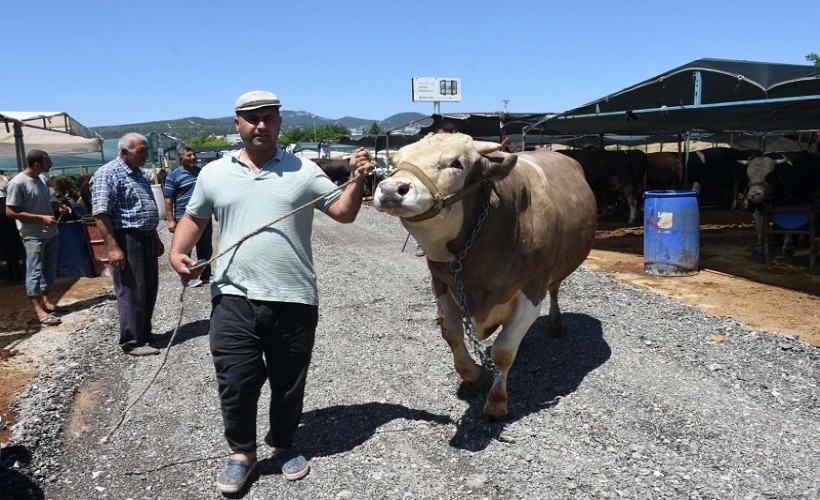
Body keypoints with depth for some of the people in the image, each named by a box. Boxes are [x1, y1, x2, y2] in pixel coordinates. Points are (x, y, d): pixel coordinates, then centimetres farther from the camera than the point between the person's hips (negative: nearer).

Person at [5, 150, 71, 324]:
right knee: (35, 272, -3)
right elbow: (10, 212, -17)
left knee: (50, 269, 15)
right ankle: (38, 310, 0)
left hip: (51, 233, 8)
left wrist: (58, 207, 4)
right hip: (33, 237, -8)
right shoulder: (17, 183, -17)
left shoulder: (40, 178, 7)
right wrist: (42, 218, -20)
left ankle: (45, 299, 29)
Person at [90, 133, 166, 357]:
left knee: (149, 289, 15)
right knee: (131, 292, -4)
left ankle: (144, 332, 27)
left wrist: (156, 238, 24)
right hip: (126, 240, -9)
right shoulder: (108, 174, -13)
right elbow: (101, 214, -19)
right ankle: (131, 341, 5)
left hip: (146, 239, 9)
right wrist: (113, 248, -24)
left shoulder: (139, 174, 16)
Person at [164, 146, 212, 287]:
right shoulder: (174, 175, -4)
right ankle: (187, 278, 11)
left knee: (205, 248, 11)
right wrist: (171, 220, -12)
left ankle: (205, 275, 23)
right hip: (184, 218, -5)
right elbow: (168, 199, -7)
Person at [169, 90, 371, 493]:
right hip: (233, 299, 1)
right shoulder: (214, 173, 7)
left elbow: (344, 212, 3)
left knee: (288, 382, 13)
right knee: (235, 382, 4)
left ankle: (284, 446, 36)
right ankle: (242, 452, 28)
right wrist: (178, 252, 1)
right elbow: (194, 218, 18)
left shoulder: (304, 171, 3)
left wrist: (357, 179, -12)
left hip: (294, 300, 0)